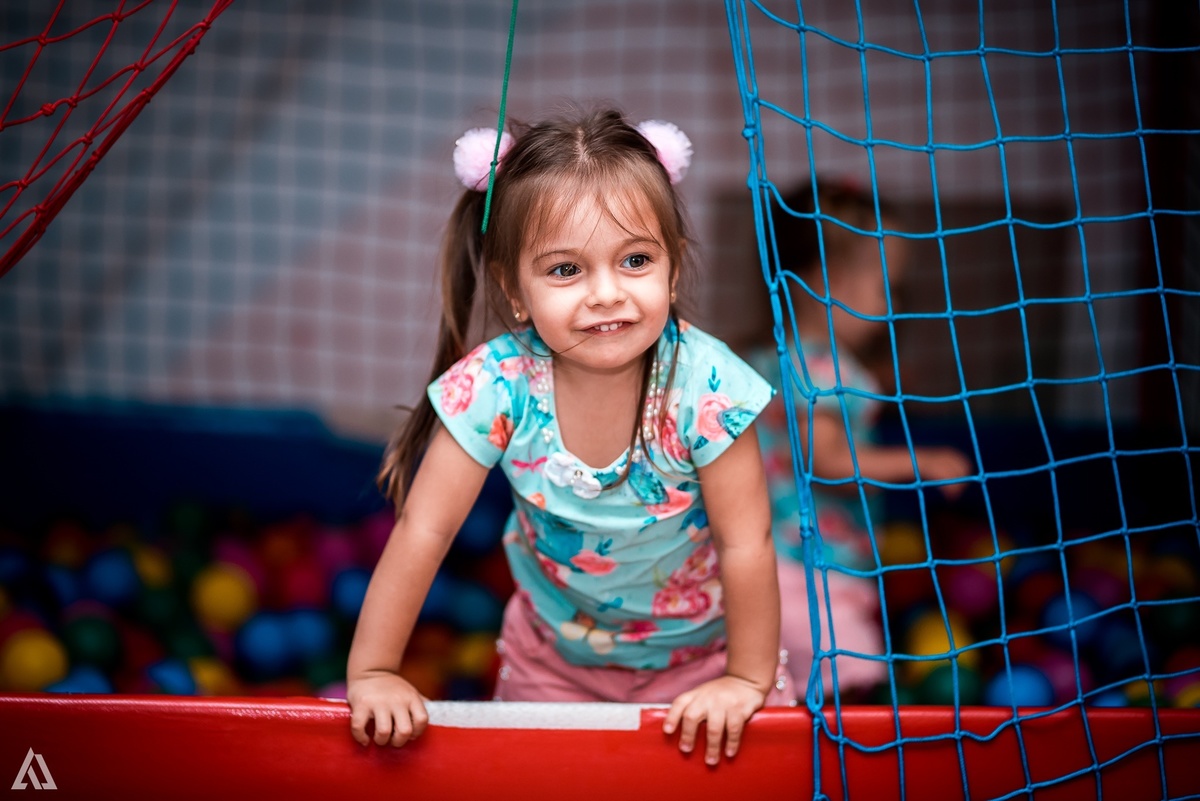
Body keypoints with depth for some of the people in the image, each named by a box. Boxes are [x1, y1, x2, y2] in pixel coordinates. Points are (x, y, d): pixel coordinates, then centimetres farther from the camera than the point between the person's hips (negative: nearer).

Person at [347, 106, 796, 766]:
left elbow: (746, 544, -21)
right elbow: (423, 531, -20)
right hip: (554, 649, 2)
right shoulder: (496, 385, -27)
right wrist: (372, 673, -19)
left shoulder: (706, 385, -30)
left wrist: (749, 680, -17)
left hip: (699, 645, -1)